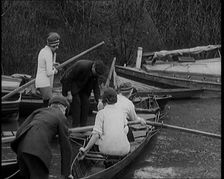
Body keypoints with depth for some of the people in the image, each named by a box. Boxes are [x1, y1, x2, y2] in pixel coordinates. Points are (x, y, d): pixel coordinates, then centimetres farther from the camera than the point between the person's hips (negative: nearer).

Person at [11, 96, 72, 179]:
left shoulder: (38, 111, 28)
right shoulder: (61, 117, 13)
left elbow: (20, 131, 22)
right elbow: (65, 147, 12)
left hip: (21, 147, 7)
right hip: (37, 151, -6)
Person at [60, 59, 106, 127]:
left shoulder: (96, 71, -15)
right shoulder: (81, 66, -36)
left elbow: (96, 86, -6)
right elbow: (68, 78, -28)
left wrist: (99, 100, -19)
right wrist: (67, 93, -26)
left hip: (82, 85, 6)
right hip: (70, 83, -6)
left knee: (85, 102, -4)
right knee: (76, 101, -17)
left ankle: (83, 126, 3)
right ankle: (75, 127, -12)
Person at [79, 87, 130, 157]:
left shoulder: (101, 113, 2)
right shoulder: (122, 113, 12)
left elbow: (96, 134, -7)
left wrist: (85, 149, 0)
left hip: (107, 149, -2)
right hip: (123, 150, 2)